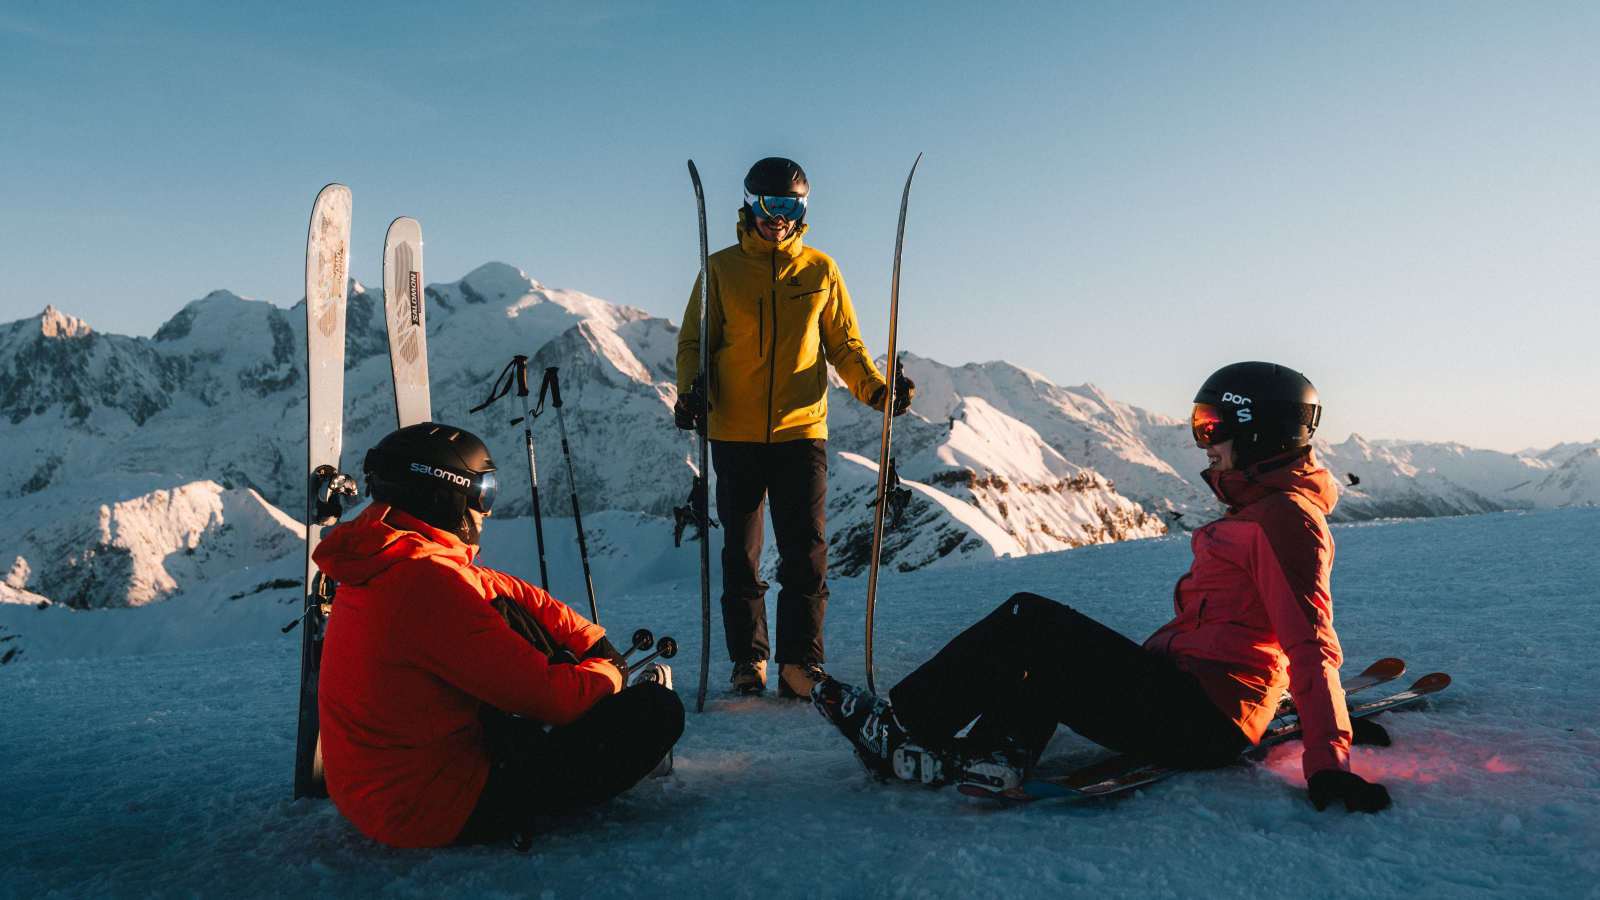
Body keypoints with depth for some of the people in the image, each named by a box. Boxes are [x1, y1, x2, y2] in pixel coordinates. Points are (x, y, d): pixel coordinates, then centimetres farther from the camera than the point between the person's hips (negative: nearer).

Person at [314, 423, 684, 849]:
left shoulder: (382, 557, 5)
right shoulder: (426, 582, -26)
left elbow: (513, 593, 15)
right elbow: (544, 694, -24)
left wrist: (596, 642, 12)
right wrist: (608, 673, -3)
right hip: (439, 810, -10)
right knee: (659, 709, -13)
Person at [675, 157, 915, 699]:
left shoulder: (821, 271, 8)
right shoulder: (721, 269, 7)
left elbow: (844, 345, 11)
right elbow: (694, 341, 7)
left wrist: (875, 388, -7)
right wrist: (691, 387, -13)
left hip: (801, 430, 0)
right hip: (735, 434, 0)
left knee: (806, 552, -5)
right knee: (741, 552, 6)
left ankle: (800, 663, 6)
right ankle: (748, 659, 18)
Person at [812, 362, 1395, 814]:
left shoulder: (1286, 515, -14)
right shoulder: (1262, 507, 17)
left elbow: (1309, 644, -22)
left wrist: (1329, 764, -27)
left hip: (1201, 718, -11)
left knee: (1029, 620, -11)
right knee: (1043, 637, 14)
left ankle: (901, 725, -1)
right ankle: (996, 756, -8)